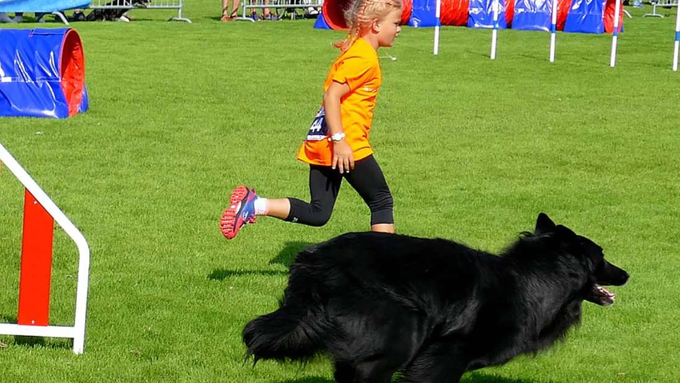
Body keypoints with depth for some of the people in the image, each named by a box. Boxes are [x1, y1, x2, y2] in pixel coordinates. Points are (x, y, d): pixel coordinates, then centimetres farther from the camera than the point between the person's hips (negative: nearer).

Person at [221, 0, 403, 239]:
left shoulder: (354, 49, 17)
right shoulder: (365, 58, -12)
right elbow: (332, 95, -20)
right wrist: (340, 140, -24)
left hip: (321, 145, 9)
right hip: (348, 146, -9)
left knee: (317, 214, 6)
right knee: (382, 201, 4)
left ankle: (253, 205, -5)